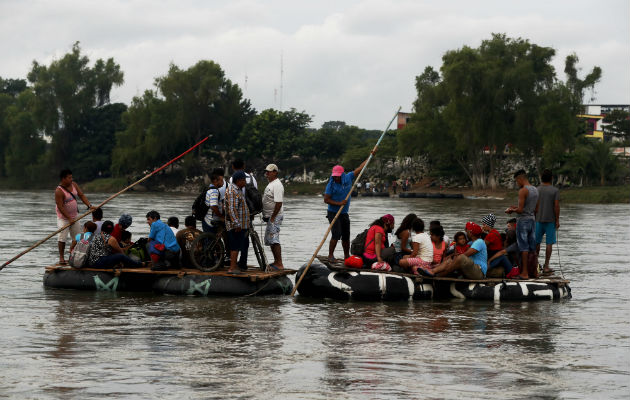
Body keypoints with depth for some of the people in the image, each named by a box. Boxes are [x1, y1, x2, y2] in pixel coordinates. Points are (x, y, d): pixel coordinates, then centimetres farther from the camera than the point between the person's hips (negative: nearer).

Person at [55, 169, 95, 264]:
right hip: (63, 217, -7)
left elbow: (82, 195, 4)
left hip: (74, 216, 7)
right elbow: (60, 207, -23)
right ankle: (61, 258, -6)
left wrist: (89, 206, -11)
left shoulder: (73, 184, 2)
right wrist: (69, 218, -24)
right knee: (62, 237, -13)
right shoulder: (59, 191, -21)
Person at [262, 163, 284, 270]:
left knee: (274, 240, -15)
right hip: (270, 217, 11)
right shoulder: (271, 184, 17)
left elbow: (279, 203, -23)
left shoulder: (277, 185, -17)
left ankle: (279, 264, -16)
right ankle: (276, 261, 22)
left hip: (275, 217, -11)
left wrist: (272, 218, -23)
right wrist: (267, 217, 20)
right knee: (269, 240, 15)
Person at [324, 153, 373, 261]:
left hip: (344, 213, 5)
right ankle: (330, 255, -11)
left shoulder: (348, 178, 1)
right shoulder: (331, 184, -12)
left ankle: (347, 256, 23)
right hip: (333, 213, -5)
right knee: (336, 234, -17)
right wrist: (339, 203, -21)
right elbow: (326, 199, -12)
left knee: (346, 236, 11)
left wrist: (370, 156, 15)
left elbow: (360, 168, 11)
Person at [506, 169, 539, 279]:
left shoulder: (523, 191, -15)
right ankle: (534, 271, 15)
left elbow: (520, 210, -20)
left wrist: (512, 210, 1)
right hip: (532, 220, 8)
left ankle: (524, 273, -4)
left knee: (524, 248, -5)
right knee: (532, 247, 12)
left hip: (523, 221, -8)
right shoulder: (535, 190, 11)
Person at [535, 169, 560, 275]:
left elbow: (535, 206, 1)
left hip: (539, 219, 3)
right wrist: (557, 220, -2)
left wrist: (535, 218, 10)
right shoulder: (555, 190, -5)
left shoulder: (537, 190, 1)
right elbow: (556, 206, -8)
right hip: (550, 220, -2)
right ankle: (546, 266, -1)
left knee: (537, 242, 11)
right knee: (549, 243, 0)